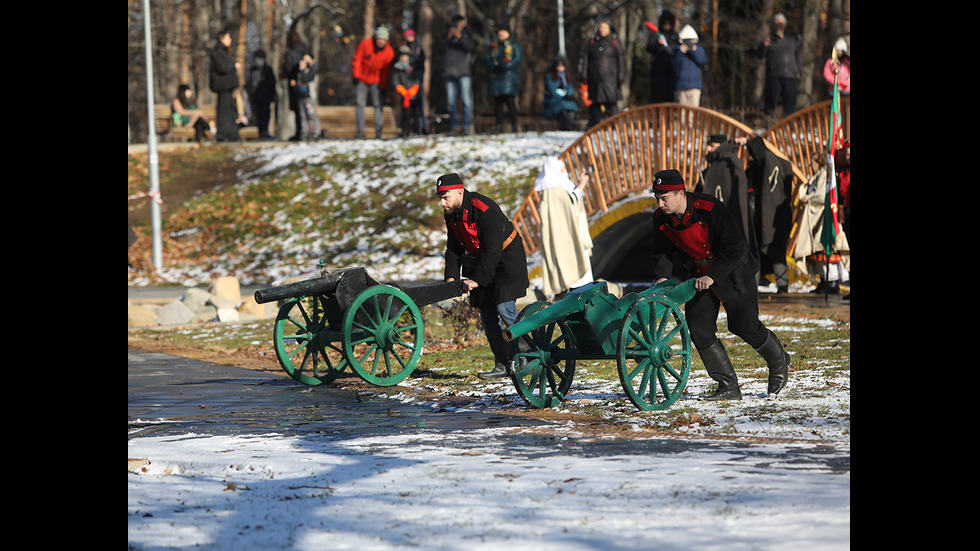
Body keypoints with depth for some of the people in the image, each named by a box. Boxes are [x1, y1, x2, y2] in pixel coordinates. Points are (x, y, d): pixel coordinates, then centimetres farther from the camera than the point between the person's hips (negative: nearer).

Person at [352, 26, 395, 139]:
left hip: (376, 81, 1)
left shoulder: (389, 52, -8)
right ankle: (360, 131, 3)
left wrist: (383, 86, -2)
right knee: (360, 104, -1)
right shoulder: (365, 44, -14)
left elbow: (386, 70, -1)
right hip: (362, 80, -1)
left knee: (378, 104, -6)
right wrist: (356, 76, -9)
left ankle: (378, 131, -3)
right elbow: (357, 60, -6)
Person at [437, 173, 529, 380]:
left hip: (506, 258, -8)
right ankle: (502, 365, 7)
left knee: (504, 306, -19)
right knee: (486, 311, 3)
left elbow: (492, 250, -29)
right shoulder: (451, 214, -3)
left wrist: (478, 279, -29)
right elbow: (454, 248, 4)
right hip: (482, 260, 8)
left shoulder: (484, 209, -29)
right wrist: (451, 276, -10)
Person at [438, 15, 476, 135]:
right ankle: (454, 126, 4)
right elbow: (441, 47, 0)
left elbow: (471, 46, -8)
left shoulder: (468, 35, 10)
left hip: (464, 72, -3)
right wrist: (448, 37, -16)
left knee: (466, 100, -9)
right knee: (451, 102, 0)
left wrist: (460, 37, -19)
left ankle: (467, 126, -8)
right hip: (450, 72, 3)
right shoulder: (447, 35, 16)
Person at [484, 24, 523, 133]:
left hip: (509, 75, -4)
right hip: (496, 77, 4)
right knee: (497, 102, 2)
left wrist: (504, 67, -15)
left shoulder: (514, 44, 6)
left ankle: (514, 125, -7)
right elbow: (486, 59, 11)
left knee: (509, 100, -12)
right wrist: (494, 67, -10)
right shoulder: (493, 46, 17)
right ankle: (499, 125, 6)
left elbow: (517, 59, -5)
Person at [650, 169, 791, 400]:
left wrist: (712, 275, -35)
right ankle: (728, 386, 0)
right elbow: (663, 251, 1)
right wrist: (662, 276, -19)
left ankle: (779, 362, 32)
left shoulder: (712, 210, -30)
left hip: (732, 272, -5)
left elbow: (736, 249, -27)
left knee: (745, 327, 2)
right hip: (698, 275, 5)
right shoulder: (661, 218, -12)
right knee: (699, 329, -7)